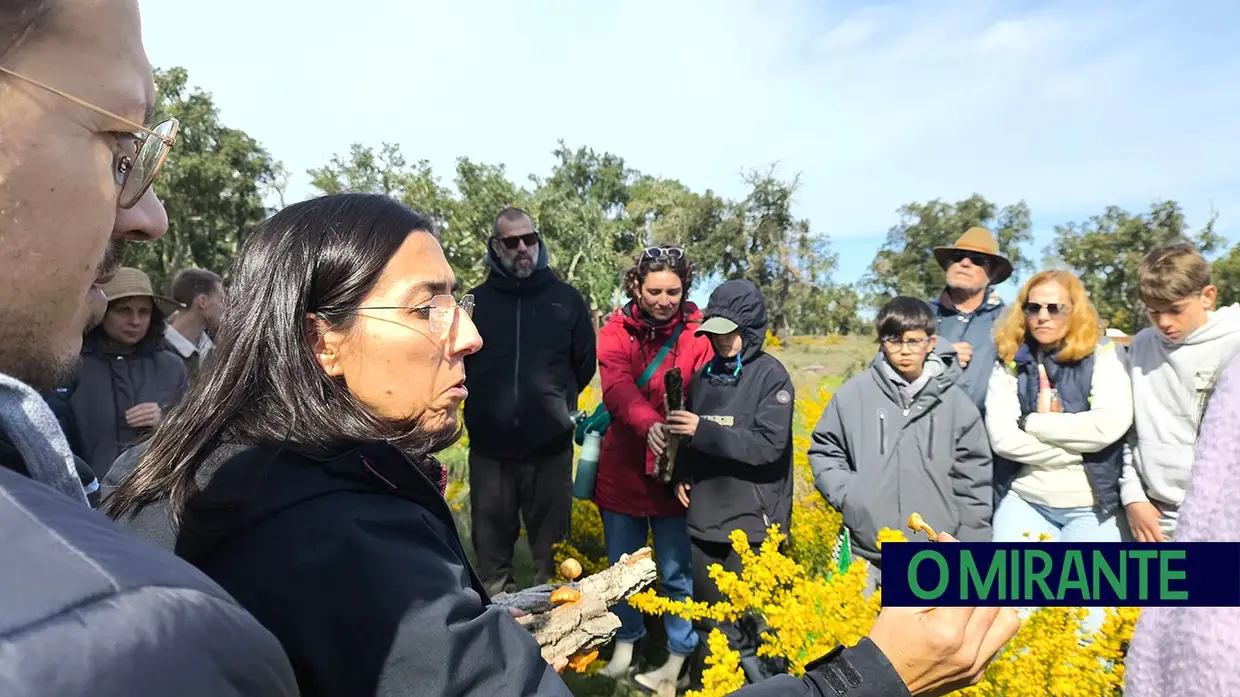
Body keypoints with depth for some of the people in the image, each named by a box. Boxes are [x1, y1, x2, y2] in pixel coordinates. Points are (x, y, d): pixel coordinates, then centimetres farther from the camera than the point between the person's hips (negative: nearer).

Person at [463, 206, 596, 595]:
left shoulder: (566, 299, 3)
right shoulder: (477, 301, 3)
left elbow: (585, 365, 11)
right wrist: (489, 403, 8)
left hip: (551, 447, 0)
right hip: (489, 448, 1)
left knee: (552, 544, 11)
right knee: (491, 543, 12)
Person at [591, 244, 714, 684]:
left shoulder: (698, 334, -7)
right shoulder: (616, 331, -5)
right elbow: (618, 388, -22)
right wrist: (649, 423, -41)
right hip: (623, 469, 2)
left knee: (677, 572, 11)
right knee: (621, 565, 18)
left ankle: (679, 655, 33)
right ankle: (626, 640, 41)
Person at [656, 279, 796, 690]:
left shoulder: (771, 375, -7)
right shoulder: (705, 375, 7)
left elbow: (769, 444, -17)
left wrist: (704, 431, -23)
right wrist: (681, 474, 1)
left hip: (752, 522, -5)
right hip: (703, 517, 5)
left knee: (748, 624, -1)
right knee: (709, 617, 15)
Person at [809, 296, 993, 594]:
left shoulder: (955, 402, 2)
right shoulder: (853, 394, -1)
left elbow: (973, 483, 6)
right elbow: (823, 450, 10)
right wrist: (846, 496, -5)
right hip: (865, 555, 0)